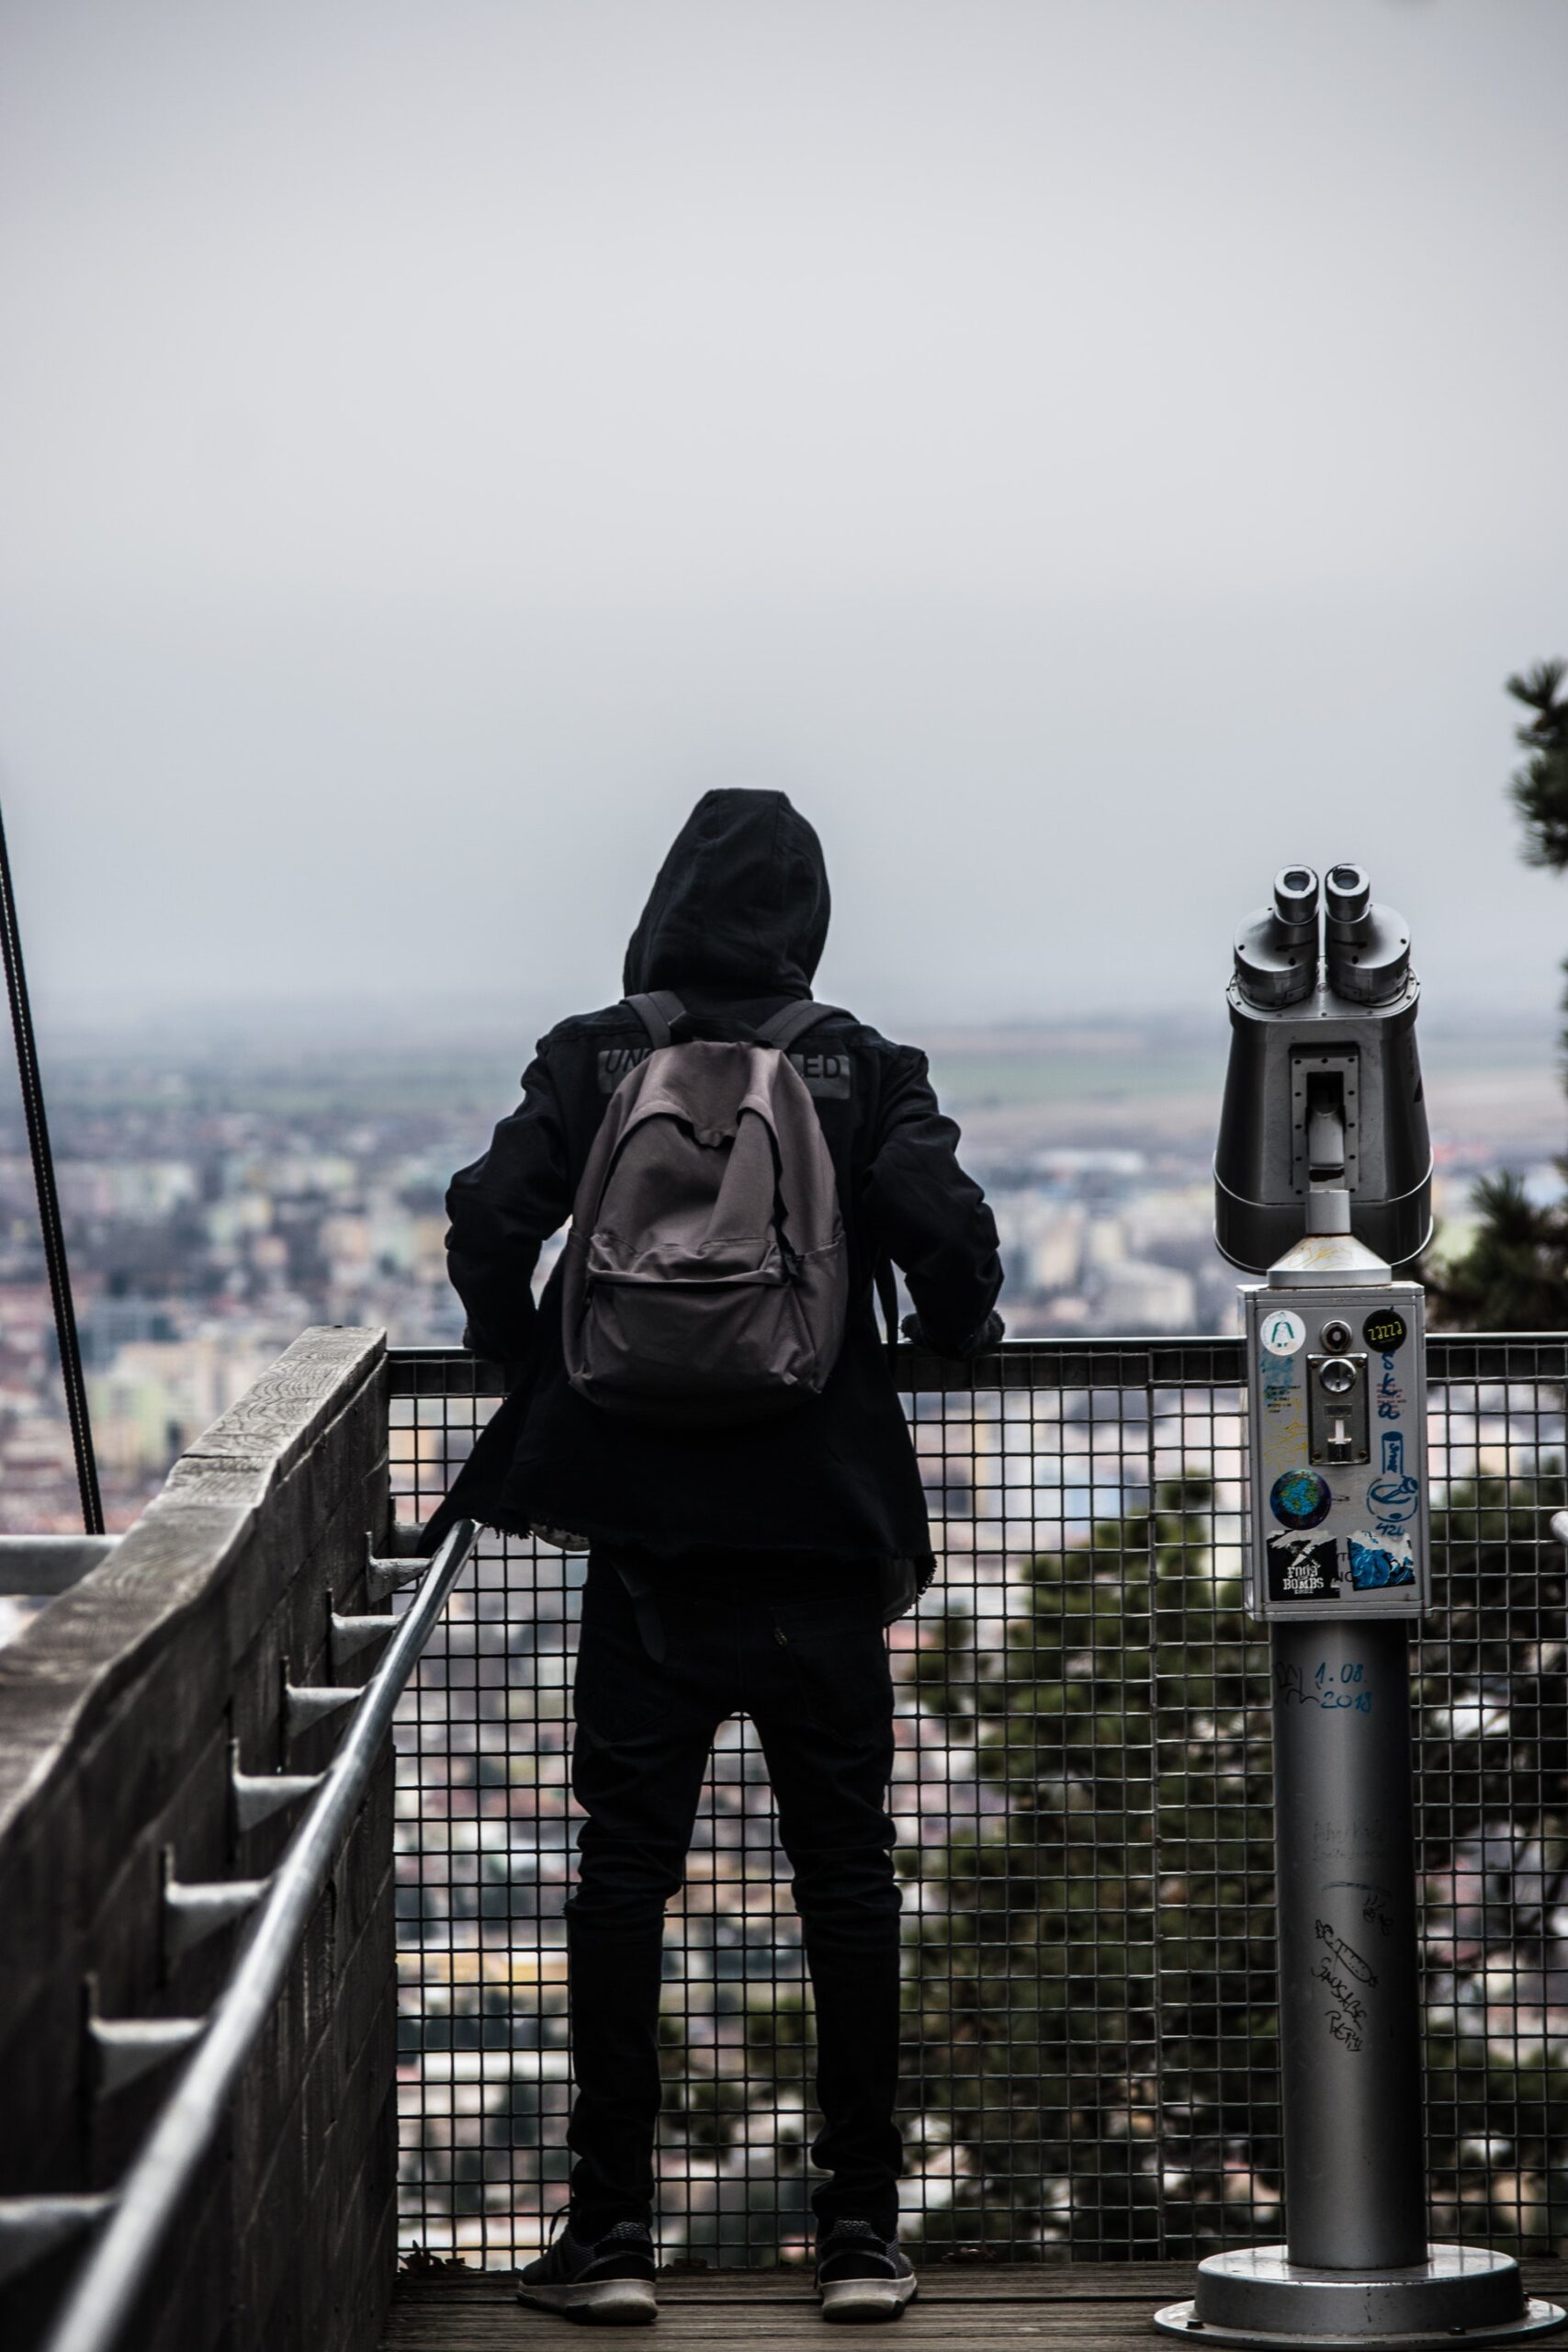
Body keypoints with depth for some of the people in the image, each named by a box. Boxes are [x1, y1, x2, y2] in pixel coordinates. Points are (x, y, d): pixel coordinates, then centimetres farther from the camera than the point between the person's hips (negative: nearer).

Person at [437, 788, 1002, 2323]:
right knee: (844, 1868, 7)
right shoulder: (863, 1074, 0)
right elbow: (948, 1238, -11)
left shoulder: (592, 1061, 1)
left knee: (624, 1867, 5)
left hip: (643, 1531, 0)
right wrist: (950, 1338, 11)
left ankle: (611, 2230, 5)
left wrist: (528, 1363, 9)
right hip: (822, 1535, 0)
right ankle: (861, 2233, 9)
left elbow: (487, 1223, -9)